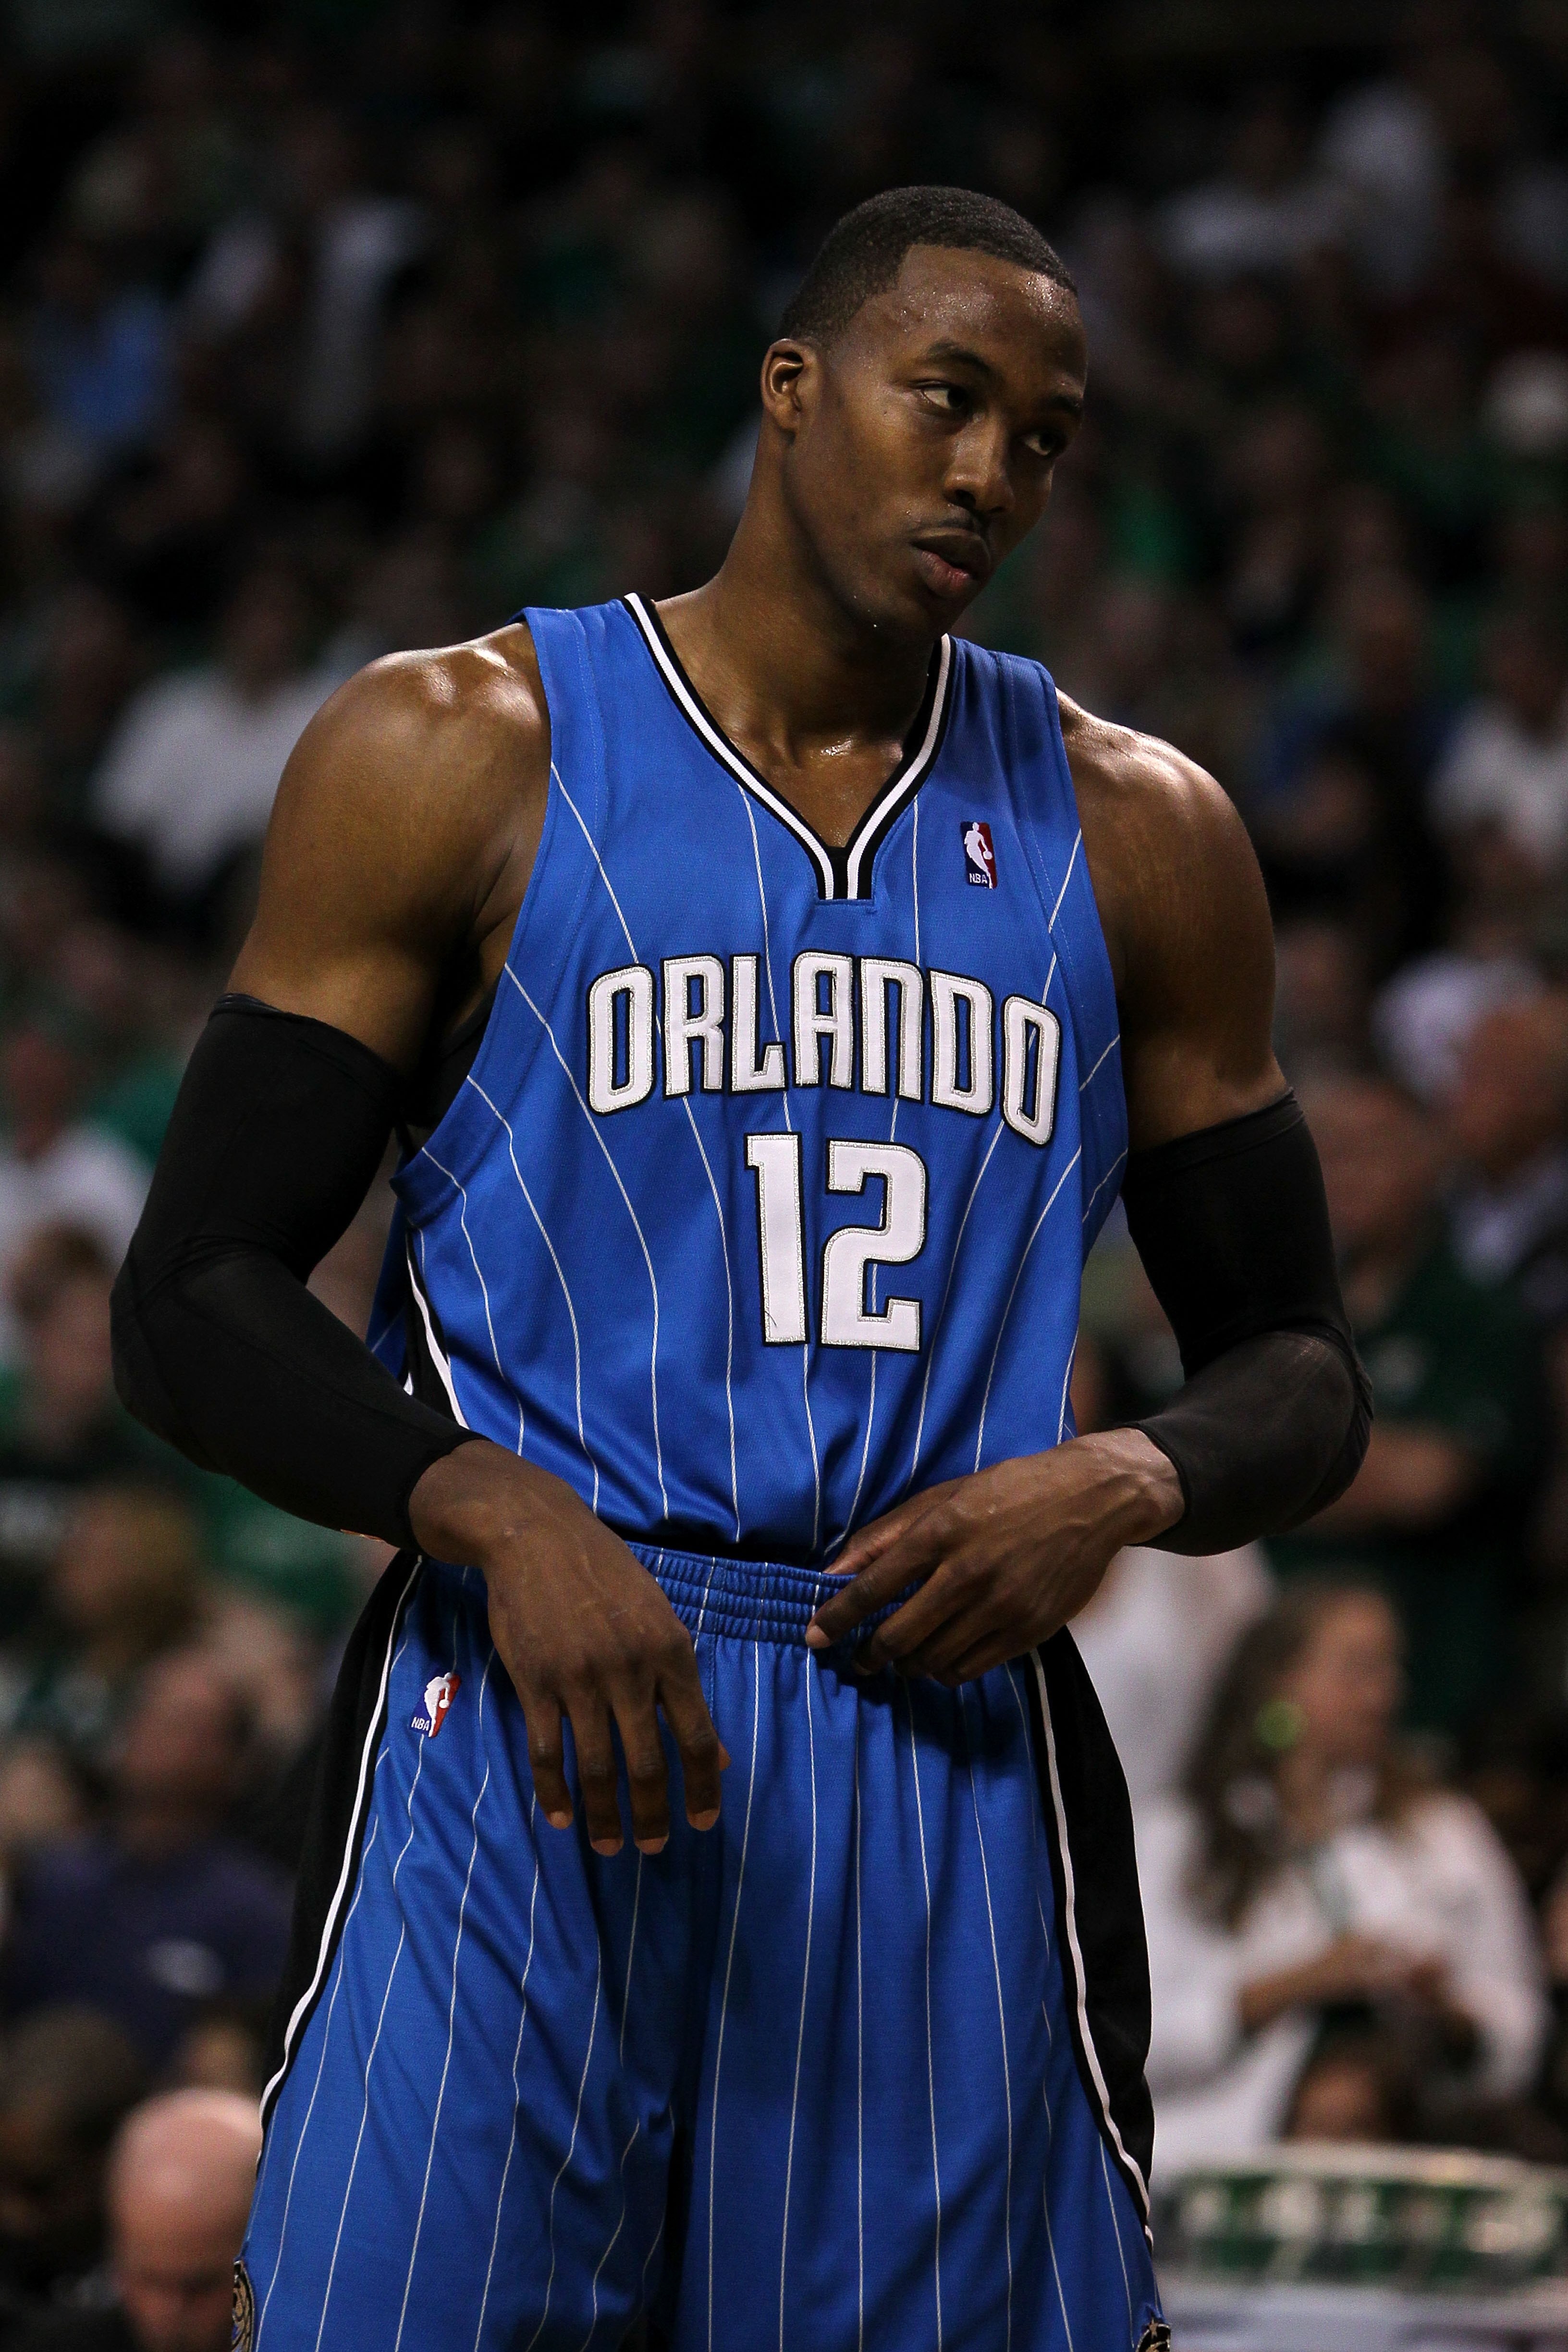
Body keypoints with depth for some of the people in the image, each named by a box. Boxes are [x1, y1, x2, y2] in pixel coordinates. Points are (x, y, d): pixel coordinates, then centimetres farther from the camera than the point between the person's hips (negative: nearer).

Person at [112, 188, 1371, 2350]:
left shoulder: (1135, 838, 12)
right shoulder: (460, 757, 2)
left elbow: (1300, 1376, 17)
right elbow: (193, 1304, -1)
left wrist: (1129, 1488, -7)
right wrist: (498, 1515, -19)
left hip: (953, 1767, 3)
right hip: (528, 1742, -3)